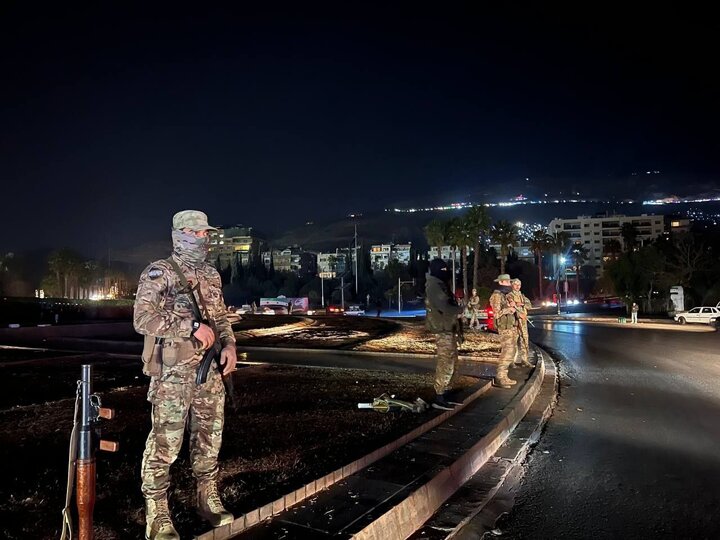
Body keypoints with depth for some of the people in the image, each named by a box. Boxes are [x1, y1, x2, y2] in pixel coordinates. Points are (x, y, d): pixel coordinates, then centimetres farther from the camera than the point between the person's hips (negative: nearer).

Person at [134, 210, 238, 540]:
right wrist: (192, 327, -23)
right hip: (173, 375, -6)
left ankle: (208, 501, 31)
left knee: (209, 440, 15)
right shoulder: (158, 273, -8)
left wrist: (229, 345, 2)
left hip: (210, 373, 7)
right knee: (164, 444, 0)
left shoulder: (211, 275, 12)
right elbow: (143, 319, -19)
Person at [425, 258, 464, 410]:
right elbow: (444, 307, -24)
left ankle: (443, 393, 24)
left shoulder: (440, 285, 18)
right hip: (443, 329, -11)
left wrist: (457, 311, -2)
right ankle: (439, 398, -5)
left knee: (450, 361, 16)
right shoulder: (434, 286, -15)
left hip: (447, 328, 11)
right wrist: (460, 310, -8)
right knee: (446, 363, -9)